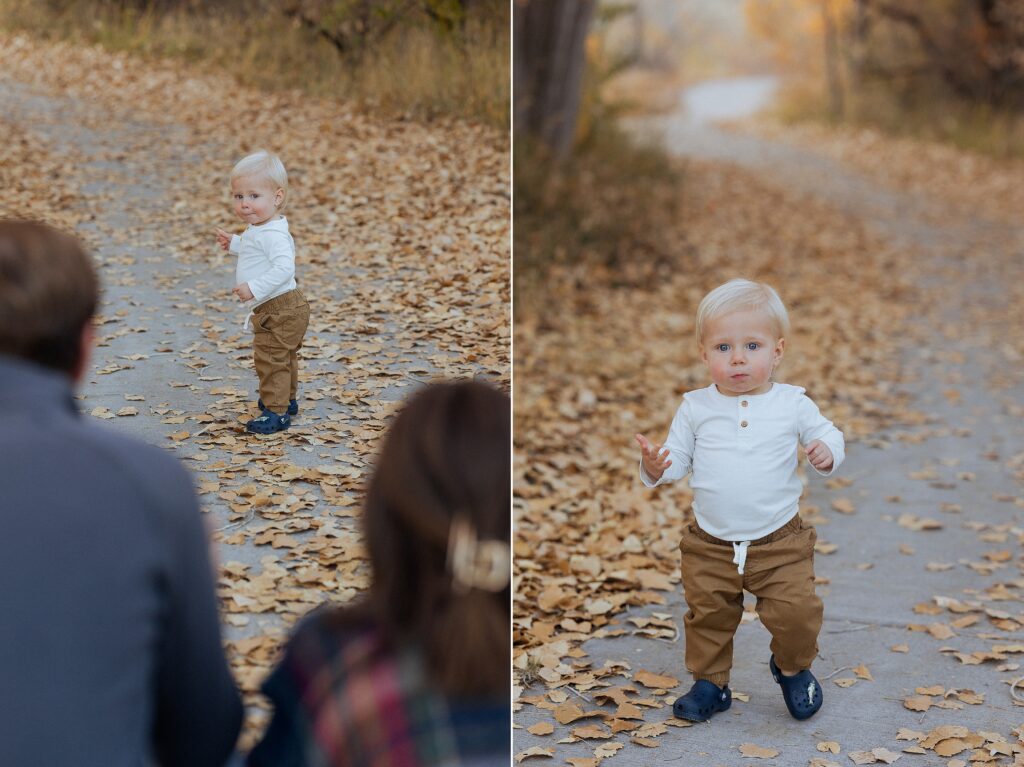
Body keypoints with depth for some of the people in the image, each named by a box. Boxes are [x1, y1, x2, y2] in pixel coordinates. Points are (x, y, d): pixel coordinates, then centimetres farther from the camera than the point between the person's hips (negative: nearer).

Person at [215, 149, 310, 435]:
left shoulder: (273, 234, -26)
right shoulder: (259, 229, 8)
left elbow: (284, 268, -38)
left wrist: (254, 288, -38)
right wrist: (234, 243, 18)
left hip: (279, 311, -11)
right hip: (283, 310, 11)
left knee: (270, 358, -5)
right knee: (283, 358, 25)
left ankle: (276, 411, 1)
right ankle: (286, 400, 42)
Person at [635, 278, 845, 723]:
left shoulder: (792, 403, -6)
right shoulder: (696, 408, -3)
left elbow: (828, 436, 4)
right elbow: (677, 459, 0)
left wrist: (827, 453, -19)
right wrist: (654, 467, -21)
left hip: (780, 542, -1)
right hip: (710, 547, 2)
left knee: (796, 614, -5)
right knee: (707, 617, 12)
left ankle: (792, 668, 26)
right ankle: (710, 682, 35)